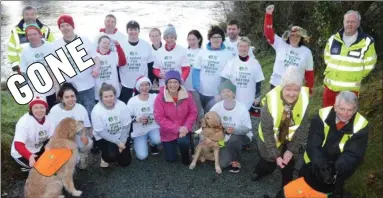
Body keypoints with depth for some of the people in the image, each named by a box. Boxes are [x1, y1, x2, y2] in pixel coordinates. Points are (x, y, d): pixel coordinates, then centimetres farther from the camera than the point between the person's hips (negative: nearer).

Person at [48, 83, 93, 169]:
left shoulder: (81, 108, -9)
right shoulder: (55, 110, -14)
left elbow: (86, 126, 0)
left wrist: (84, 135, -22)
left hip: (77, 137, 1)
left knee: (88, 143, -30)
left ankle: (81, 157, 5)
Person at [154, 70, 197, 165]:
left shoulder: (187, 96, -11)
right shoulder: (160, 98, -18)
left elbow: (193, 113, -5)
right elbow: (159, 118, -19)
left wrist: (186, 127, -21)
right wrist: (177, 129, -23)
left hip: (183, 130, 0)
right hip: (168, 132, 0)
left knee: (183, 141, -33)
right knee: (171, 159, 5)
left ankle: (185, 156, 2)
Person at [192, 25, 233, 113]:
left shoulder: (228, 54, -3)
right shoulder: (202, 52, 4)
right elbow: (196, 70, 6)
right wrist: (196, 86, -7)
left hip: (218, 95, -2)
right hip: (201, 93, 3)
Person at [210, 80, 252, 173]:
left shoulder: (242, 108, -20)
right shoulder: (216, 107, -12)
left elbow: (247, 128, -17)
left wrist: (234, 130, -36)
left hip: (241, 136, -2)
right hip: (224, 139, 2)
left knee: (234, 138, -37)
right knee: (222, 163, -16)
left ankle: (236, 161, -9)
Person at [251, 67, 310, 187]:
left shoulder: (303, 100, -26)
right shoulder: (271, 100, -33)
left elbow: (302, 128, -14)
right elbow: (267, 131, -24)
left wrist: (292, 150, -15)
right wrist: (275, 155, -22)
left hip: (290, 140, 2)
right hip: (270, 139, -2)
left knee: (289, 165, 13)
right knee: (269, 163, 14)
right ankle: (260, 171, 50)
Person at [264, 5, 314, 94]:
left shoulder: (306, 52, 1)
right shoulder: (280, 44, -1)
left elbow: (309, 72, 5)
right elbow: (268, 32, -7)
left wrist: (309, 89, 5)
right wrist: (268, 14, -17)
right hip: (276, 85, 1)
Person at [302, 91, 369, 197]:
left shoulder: (361, 125, -19)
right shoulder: (322, 116, -20)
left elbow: (353, 154, -21)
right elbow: (313, 146, -21)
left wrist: (336, 168, -41)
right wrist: (321, 165, -39)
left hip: (338, 165, 0)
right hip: (317, 161, 1)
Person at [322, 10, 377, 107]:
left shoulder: (366, 42, -9)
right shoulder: (333, 39, 2)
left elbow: (369, 64, 1)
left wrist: (355, 76, 2)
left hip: (350, 89, -3)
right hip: (330, 86, 3)